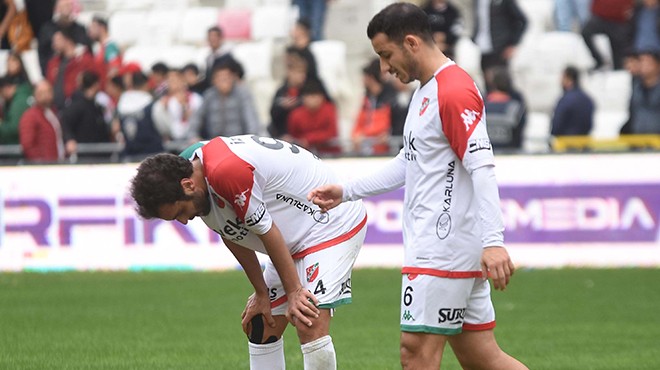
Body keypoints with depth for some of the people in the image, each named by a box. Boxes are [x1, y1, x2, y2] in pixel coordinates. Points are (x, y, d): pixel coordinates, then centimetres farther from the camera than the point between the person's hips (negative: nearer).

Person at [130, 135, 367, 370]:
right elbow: (234, 236, 7)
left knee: (310, 327, -21)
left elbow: (267, 232, -24)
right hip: (295, 241, 10)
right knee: (262, 328, 9)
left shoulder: (226, 171, -33)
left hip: (330, 225, -10)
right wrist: (261, 293, 9)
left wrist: (294, 292, -15)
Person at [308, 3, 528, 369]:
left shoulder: (455, 92, -14)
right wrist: (347, 191, 25)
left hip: (444, 250, -10)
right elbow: (408, 163, 29)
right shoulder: (424, 90, 19)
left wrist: (492, 242, -30)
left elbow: (482, 169, -22)